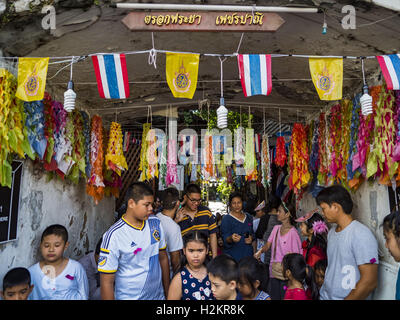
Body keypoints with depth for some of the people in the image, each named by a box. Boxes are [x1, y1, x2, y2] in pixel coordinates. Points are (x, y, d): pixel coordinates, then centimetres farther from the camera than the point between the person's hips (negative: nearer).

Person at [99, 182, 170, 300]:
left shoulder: (155, 223, -5)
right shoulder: (113, 236, -21)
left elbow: (163, 258, 4)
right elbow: (106, 282, -16)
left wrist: (168, 293, 7)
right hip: (129, 297, -4)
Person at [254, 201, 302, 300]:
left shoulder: (292, 232, -13)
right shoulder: (276, 228, 6)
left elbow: (297, 254, -10)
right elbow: (268, 245, 2)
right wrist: (260, 251, -16)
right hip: (273, 270, 6)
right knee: (273, 297, 15)